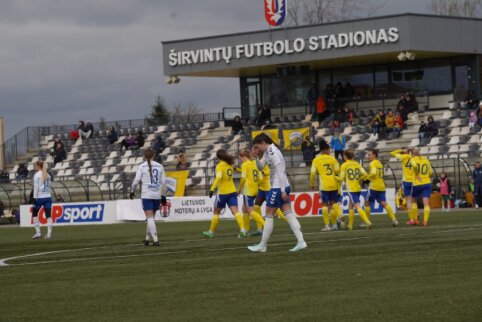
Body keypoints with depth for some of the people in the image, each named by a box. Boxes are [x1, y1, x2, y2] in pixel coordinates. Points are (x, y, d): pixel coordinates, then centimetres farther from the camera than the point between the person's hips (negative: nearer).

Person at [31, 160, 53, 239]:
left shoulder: (37, 175, -7)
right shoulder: (47, 175, 12)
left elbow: (36, 187, -11)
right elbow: (49, 185, 14)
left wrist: (34, 198, -11)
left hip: (40, 197, -5)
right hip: (48, 197, 5)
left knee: (34, 214, 10)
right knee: (48, 215, 1)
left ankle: (38, 232, 3)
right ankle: (49, 233, -6)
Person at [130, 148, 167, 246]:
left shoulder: (142, 166, -4)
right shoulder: (159, 166, 6)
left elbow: (136, 181, -7)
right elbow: (164, 182, 6)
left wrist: (132, 191, 10)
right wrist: (163, 196, 14)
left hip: (146, 196, -4)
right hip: (157, 195, 4)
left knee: (150, 218, -5)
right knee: (151, 217, 17)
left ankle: (155, 239, -16)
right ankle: (147, 238, 24)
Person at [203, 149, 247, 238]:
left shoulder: (220, 166, -12)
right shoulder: (230, 164, 6)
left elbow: (218, 177, -24)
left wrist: (212, 189, -27)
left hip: (223, 193, -4)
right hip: (232, 191, 4)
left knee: (216, 212, 12)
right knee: (235, 211, -6)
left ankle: (211, 232, 22)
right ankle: (242, 230, -24)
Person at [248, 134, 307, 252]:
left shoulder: (273, 152, -17)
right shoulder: (267, 152, 12)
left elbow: (280, 171, -21)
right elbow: (260, 166, 21)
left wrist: (282, 191, -22)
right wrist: (256, 157, 1)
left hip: (278, 188, -9)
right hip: (283, 187, 9)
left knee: (269, 216, 0)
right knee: (288, 214, 3)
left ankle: (262, 245, 8)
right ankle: (301, 241, -5)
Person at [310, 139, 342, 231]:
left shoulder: (316, 160, -1)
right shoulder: (332, 159, 0)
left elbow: (312, 173, -3)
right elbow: (338, 171, 0)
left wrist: (312, 185, 9)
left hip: (324, 186, -2)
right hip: (334, 185, 2)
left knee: (325, 204, 3)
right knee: (333, 203, 13)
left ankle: (327, 226, -2)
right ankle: (334, 224, 11)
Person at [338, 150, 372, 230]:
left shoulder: (344, 165, -4)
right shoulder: (357, 164, 10)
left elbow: (341, 178, -4)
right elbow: (365, 175, 3)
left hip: (351, 189, -6)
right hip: (358, 188, 6)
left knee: (357, 206, -12)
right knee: (350, 206, 18)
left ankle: (367, 221, -28)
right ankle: (350, 225, 20)